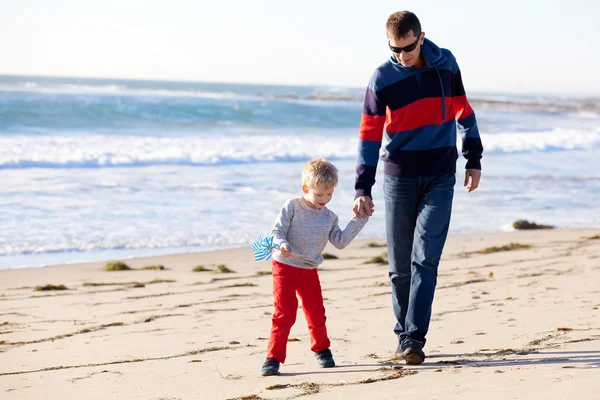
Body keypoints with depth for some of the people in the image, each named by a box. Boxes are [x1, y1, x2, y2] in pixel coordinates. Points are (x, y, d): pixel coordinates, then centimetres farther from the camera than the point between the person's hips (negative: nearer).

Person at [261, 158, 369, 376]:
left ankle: (321, 349, 35)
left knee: (316, 313, 11)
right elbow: (277, 231, -13)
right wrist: (281, 245, -35)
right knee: (284, 313, -10)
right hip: (285, 267, -5)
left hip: (310, 270, 5)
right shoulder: (292, 207, -10)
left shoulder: (329, 217, 5)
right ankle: (273, 357, -6)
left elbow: (340, 241, 6)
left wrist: (359, 220, 3)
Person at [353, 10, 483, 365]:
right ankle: (404, 336, 16)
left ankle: (415, 338, -11)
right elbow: (370, 135, -6)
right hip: (399, 179, 0)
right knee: (400, 265, 4)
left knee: (425, 259, -9)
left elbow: (462, 110, 13)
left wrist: (474, 159, 11)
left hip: (440, 178, 0)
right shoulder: (382, 78, -6)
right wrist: (363, 189, -12)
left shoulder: (446, 63, 0)